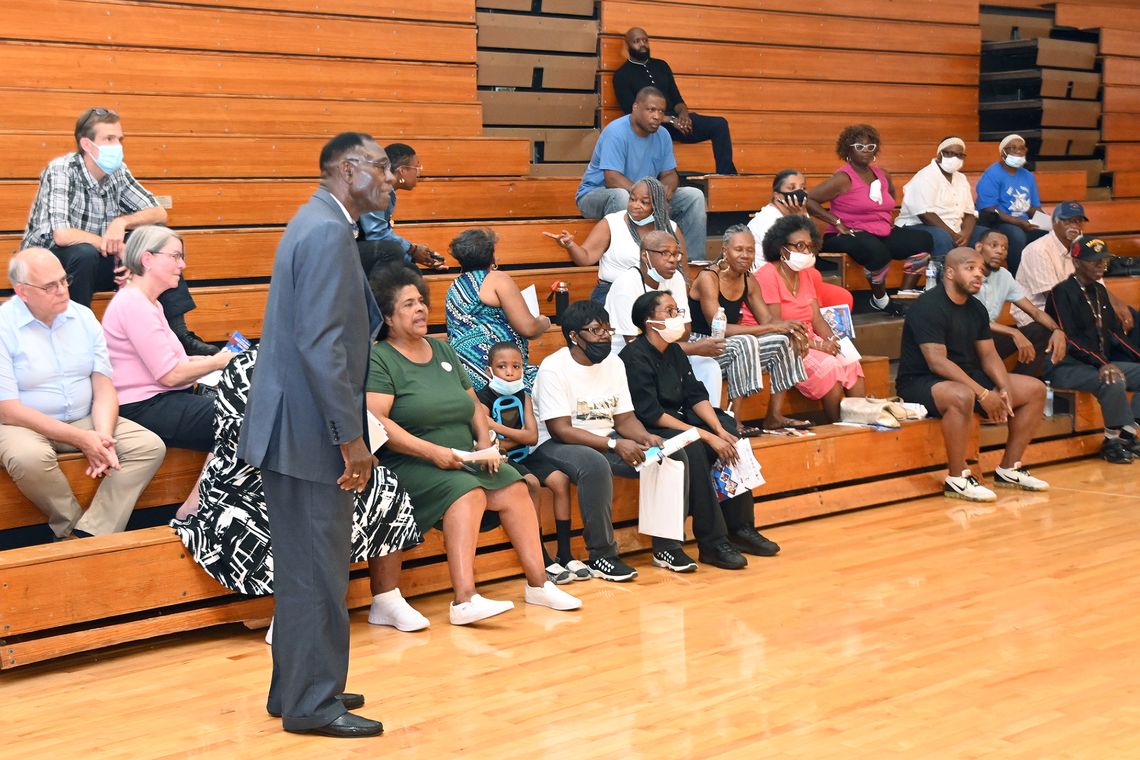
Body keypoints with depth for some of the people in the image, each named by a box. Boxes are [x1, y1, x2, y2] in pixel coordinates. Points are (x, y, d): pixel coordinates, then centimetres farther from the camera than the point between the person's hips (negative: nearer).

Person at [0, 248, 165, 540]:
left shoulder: (84, 317, 3)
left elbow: (104, 386, 2)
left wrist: (104, 437, -19)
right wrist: (81, 439, -22)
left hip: (84, 420, 5)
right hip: (25, 426, -5)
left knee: (150, 446, -15)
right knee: (29, 459, -38)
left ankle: (88, 536, -22)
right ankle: (72, 527, -10)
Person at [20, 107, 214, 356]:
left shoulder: (118, 172, -2)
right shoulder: (61, 170, -20)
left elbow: (160, 213, 1)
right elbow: (62, 235, -32)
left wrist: (123, 222, -18)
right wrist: (115, 247, -22)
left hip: (96, 261, 6)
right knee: (85, 253, -37)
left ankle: (179, 333, -8)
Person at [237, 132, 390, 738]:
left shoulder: (318, 225, 16)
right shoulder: (328, 233, -17)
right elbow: (321, 345, -24)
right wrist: (351, 437, -21)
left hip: (292, 429, 11)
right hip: (309, 431, -11)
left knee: (305, 568, 18)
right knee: (317, 570, -2)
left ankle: (298, 689, 28)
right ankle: (312, 705, 7)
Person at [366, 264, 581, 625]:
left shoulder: (444, 352, 19)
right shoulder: (379, 360, -5)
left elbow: (474, 405, 22)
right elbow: (375, 422, -17)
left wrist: (485, 441, 1)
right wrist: (433, 452, -22)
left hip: (464, 459, 7)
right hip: (410, 466, -7)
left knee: (514, 487, -14)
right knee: (467, 492, -31)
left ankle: (538, 583, -12)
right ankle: (465, 601, -42)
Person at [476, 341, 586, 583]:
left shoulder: (523, 396, 9)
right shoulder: (483, 399, -9)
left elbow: (532, 437, -5)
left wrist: (498, 428, -13)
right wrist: (518, 436, -12)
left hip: (522, 458, 6)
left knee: (560, 479, -14)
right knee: (531, 483, -30)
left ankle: (565, 554, -10)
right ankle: (543, 561, -24)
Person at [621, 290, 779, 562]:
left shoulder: (674, 352, 11)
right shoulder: (635, 358, -16)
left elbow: (696, 396, 7)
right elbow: (652, 414, -23)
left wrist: (720, 430, -11)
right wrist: (706, 436, -25)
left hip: (679, 419, 9)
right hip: (648, 432, -9)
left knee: (730, 437, -7)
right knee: (693, 448, -32)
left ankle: (740, 529, -4)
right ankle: (711, 542, -28)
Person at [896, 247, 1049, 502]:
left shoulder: (976, 308, 11)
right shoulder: (929, 306, -17)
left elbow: (989, 355, 11)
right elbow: (937, 362, -25)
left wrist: (1005, 390, -10)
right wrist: (983, 394, -28)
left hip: (966, 376, 9)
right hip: (920, 382, -9)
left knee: (1035, 389, 2)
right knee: (962, 396, -42)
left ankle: (1009, 469, 7)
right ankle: (957, 479, -28)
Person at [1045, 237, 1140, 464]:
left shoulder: (1099, 290, 15)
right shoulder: (1063, 292, -11)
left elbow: (1115, 332, 17)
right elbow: (1068, 338, -21)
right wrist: (1102, 364, -29)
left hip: (1101, 363, 9)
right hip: (1065, 366, -9)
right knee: (1113, 382, -32)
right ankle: (1111, 442, -14)